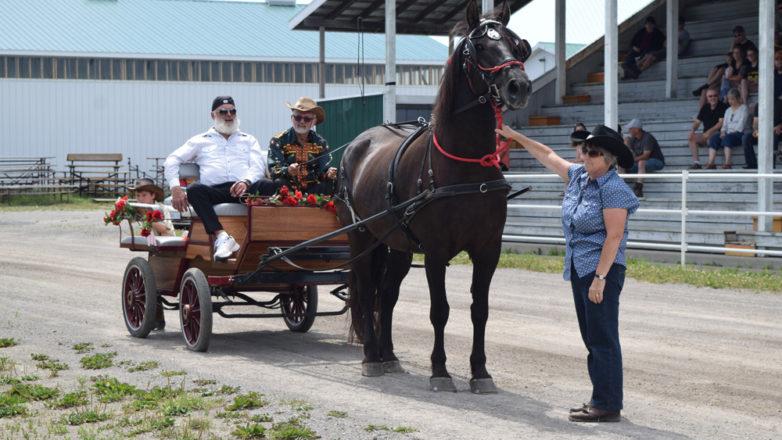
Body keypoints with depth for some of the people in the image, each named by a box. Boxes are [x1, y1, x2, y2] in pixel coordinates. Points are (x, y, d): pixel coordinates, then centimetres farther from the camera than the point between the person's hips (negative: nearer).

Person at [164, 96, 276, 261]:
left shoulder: (248, 140, 27)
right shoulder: (201, 141, 25)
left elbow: (258, 165, 10)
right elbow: (172, 160, 16)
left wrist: (246, 182, -15)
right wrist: (175, 188, -4)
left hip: (245, 190, 0)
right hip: (215, 190, 0)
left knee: (267, 185, -30)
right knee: (194, 189, -33)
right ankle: (221, 236, -46)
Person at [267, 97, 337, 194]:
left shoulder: (320, 143, 8)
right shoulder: (278, 141, -1)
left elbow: (323, 170, -1)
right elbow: (274, 171, -12)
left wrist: (328, 174, -26)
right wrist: (287, 171, -35)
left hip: (313, 189, 2)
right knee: (280, 183, -32)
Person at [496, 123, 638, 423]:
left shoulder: (613, 189, -15)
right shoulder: (578, 175, 10)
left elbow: (614, 236, -19)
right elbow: (548, 156, 25)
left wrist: (600, 277, -22)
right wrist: (516, 136, 26)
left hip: (602, 269, -9)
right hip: (578, 269, 9)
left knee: (603, 338, -7)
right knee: (591, 338, 12)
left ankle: (609, 406, -3)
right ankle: (600, 399, 18)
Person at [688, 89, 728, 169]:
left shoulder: (723, 106, -5)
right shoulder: (705, 107, 15)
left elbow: (721, 123, -14)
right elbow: (697, 121, 15)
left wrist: (709, 132, -23)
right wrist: (692, 130, -7)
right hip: (706, 135, 6)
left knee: (711, 137, -38)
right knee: (691, 138, -15)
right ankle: (696, 163, -21)